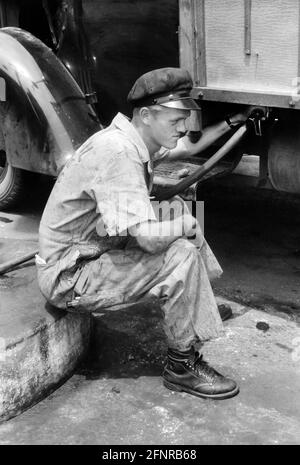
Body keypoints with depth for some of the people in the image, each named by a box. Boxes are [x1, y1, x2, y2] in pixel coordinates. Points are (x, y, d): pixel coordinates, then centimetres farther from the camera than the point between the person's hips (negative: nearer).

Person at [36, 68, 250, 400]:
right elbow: (148, 237, -32)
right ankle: (181, 367, -2)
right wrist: (186, 225, -14)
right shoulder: (117, 151, -28)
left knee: (179, 209, 7)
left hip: (98, 250, 10)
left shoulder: (138, 140, 2)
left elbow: (190, 146, 25)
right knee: (181, 254, -20)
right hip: (68, 274, -10)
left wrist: (232, 122, 24)